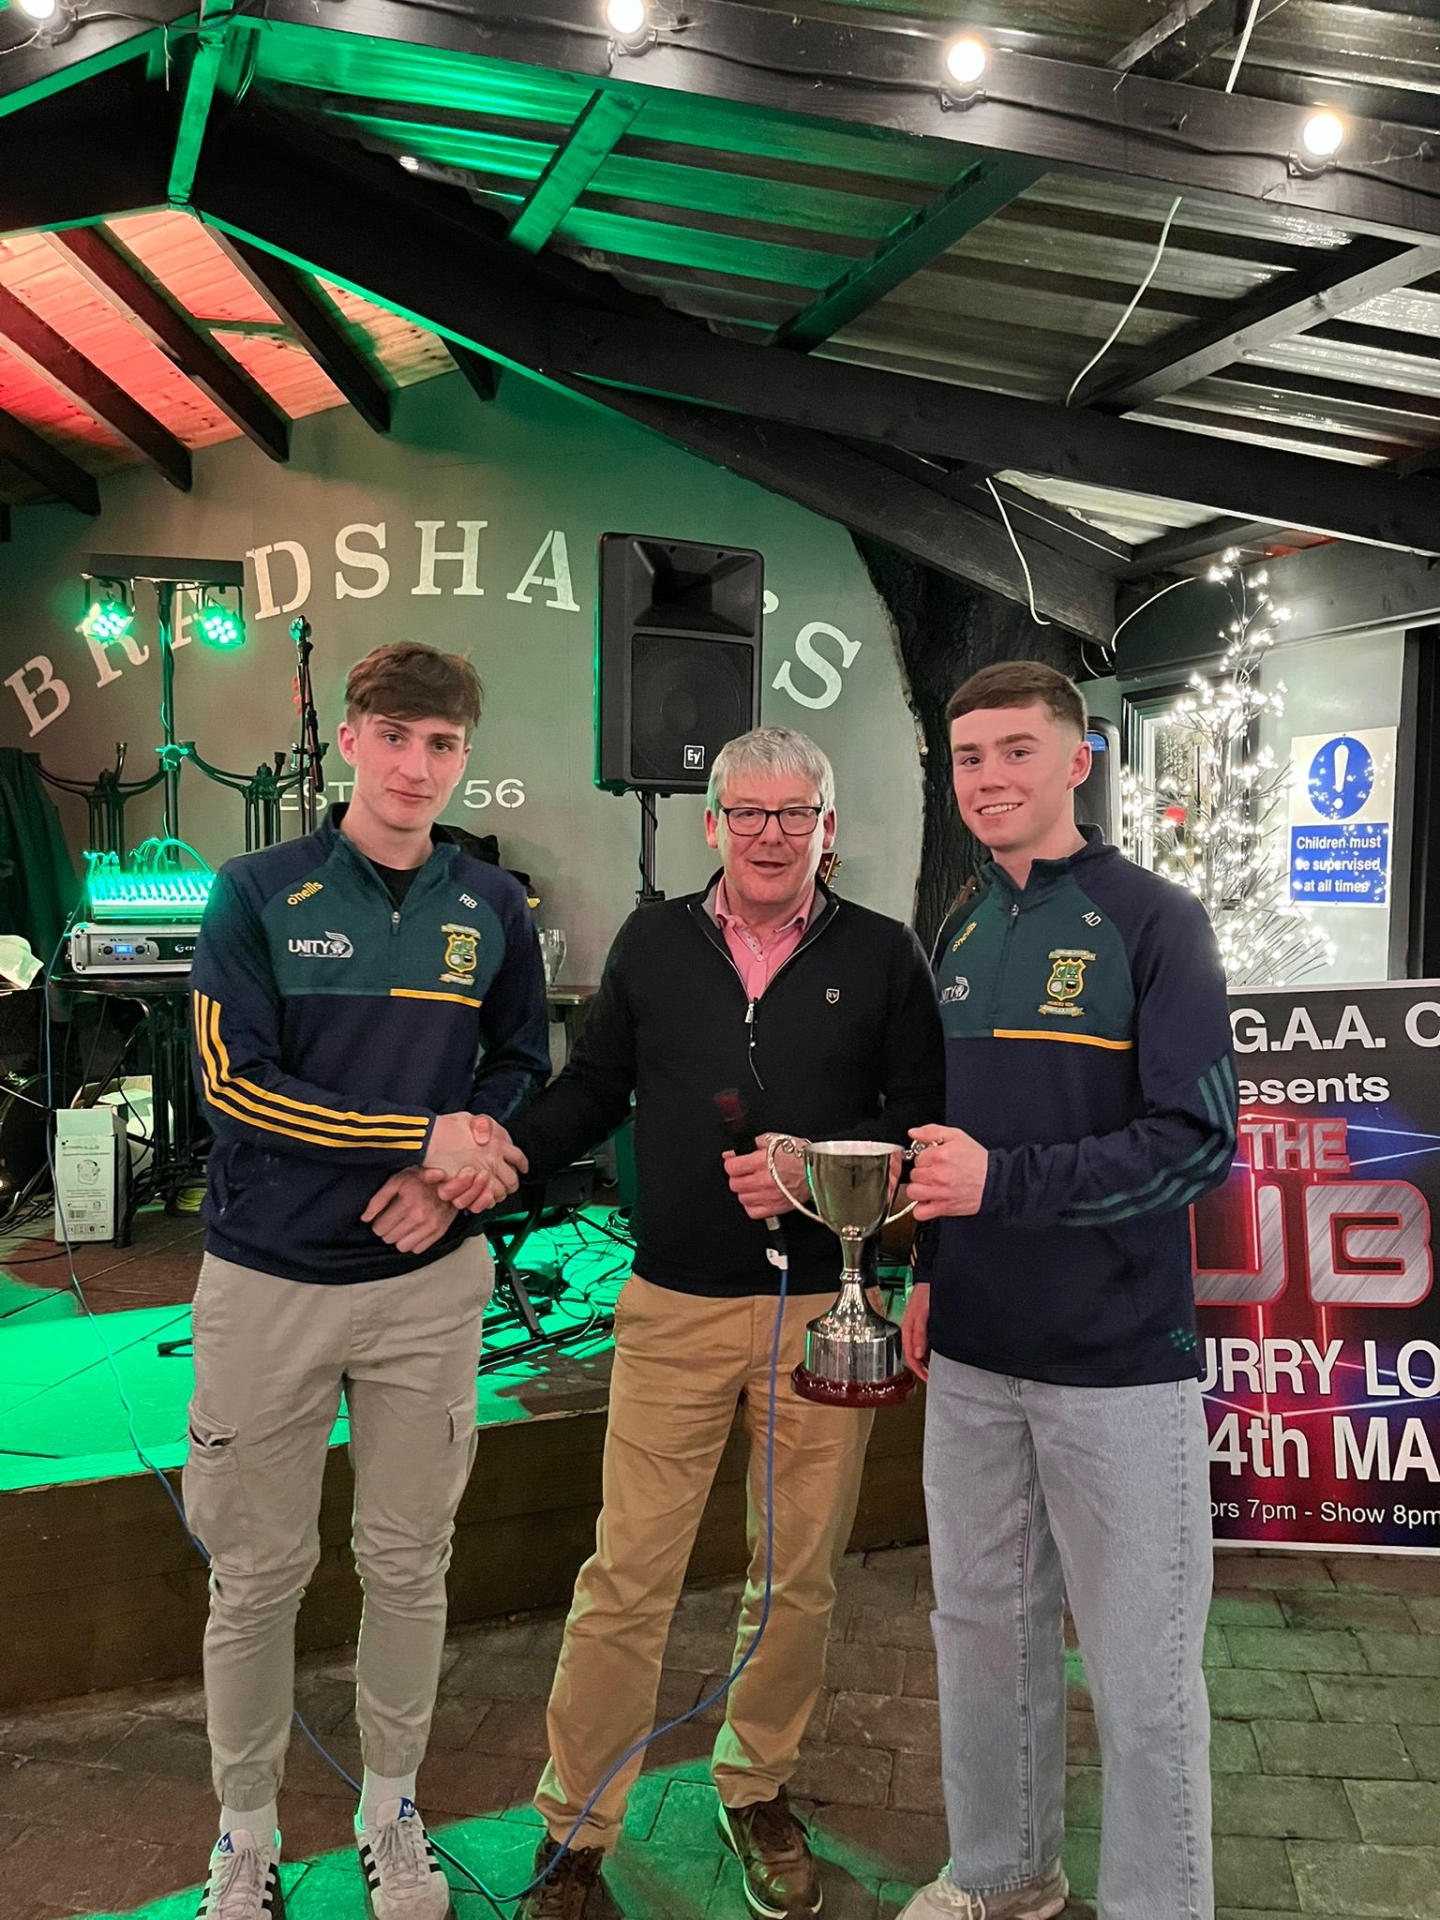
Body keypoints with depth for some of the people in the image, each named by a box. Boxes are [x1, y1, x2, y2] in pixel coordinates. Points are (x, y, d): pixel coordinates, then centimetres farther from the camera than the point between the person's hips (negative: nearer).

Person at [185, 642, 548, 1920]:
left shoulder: (492, 907, 3)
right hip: (269, 1281, -2)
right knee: (259, 1575, 10)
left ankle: (393, 1813, 36)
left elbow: (524, 1066, 11)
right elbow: (234, 1079, -12)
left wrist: (455, 1176, -8)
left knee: (410, 1564, 14)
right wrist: (429, 1135, -17)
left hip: (430, 1283, 2)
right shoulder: (260, 891, -5)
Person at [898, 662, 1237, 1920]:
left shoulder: (1153, 922, -9)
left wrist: (1004, 1180, -25)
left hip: (1119, 1359, -5)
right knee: (986, 1628, 18)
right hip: (971, 1350, 6)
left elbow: (1196, 1141, -16)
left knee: (1141, 1669, 7)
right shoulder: (959, 936, 9)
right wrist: (928, 1268, 8)